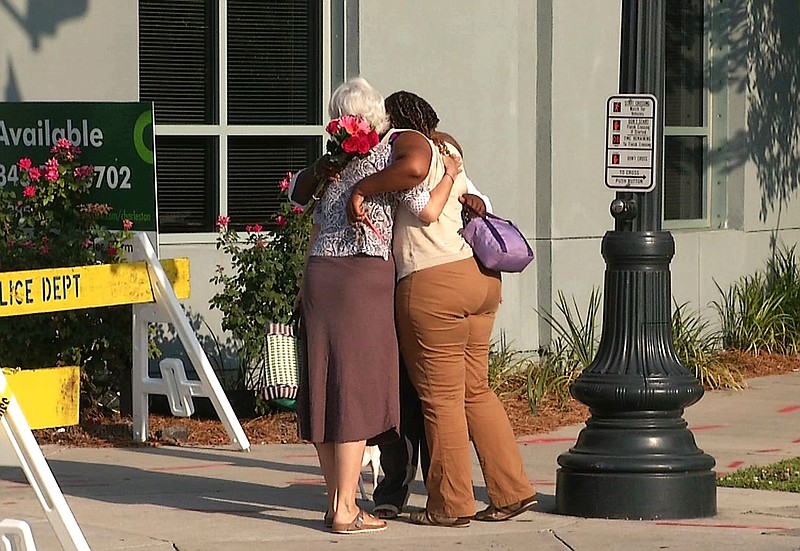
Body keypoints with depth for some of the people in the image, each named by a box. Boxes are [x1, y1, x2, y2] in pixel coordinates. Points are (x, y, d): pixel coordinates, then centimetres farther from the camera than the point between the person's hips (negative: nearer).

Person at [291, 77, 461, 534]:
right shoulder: (387, 155, -2)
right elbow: (427, 210, -6)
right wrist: (449, 176, 11)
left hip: (319, 274, 6)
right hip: (364, 275, -6)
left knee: (325, 388, 9)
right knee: (356, 390, -4)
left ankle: (336, 500, 17)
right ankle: (345, 510, -5)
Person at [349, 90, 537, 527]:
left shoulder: (411, 142, -5)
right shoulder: (449, 151, 22)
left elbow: (413, 166, -28)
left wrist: (362, 188, -21)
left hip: (432, 283, -9)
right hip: (480, 276, 9)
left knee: (440, 397, 0)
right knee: (475, 392, 15)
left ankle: (450, 504, 6)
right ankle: (512, 491, 14)